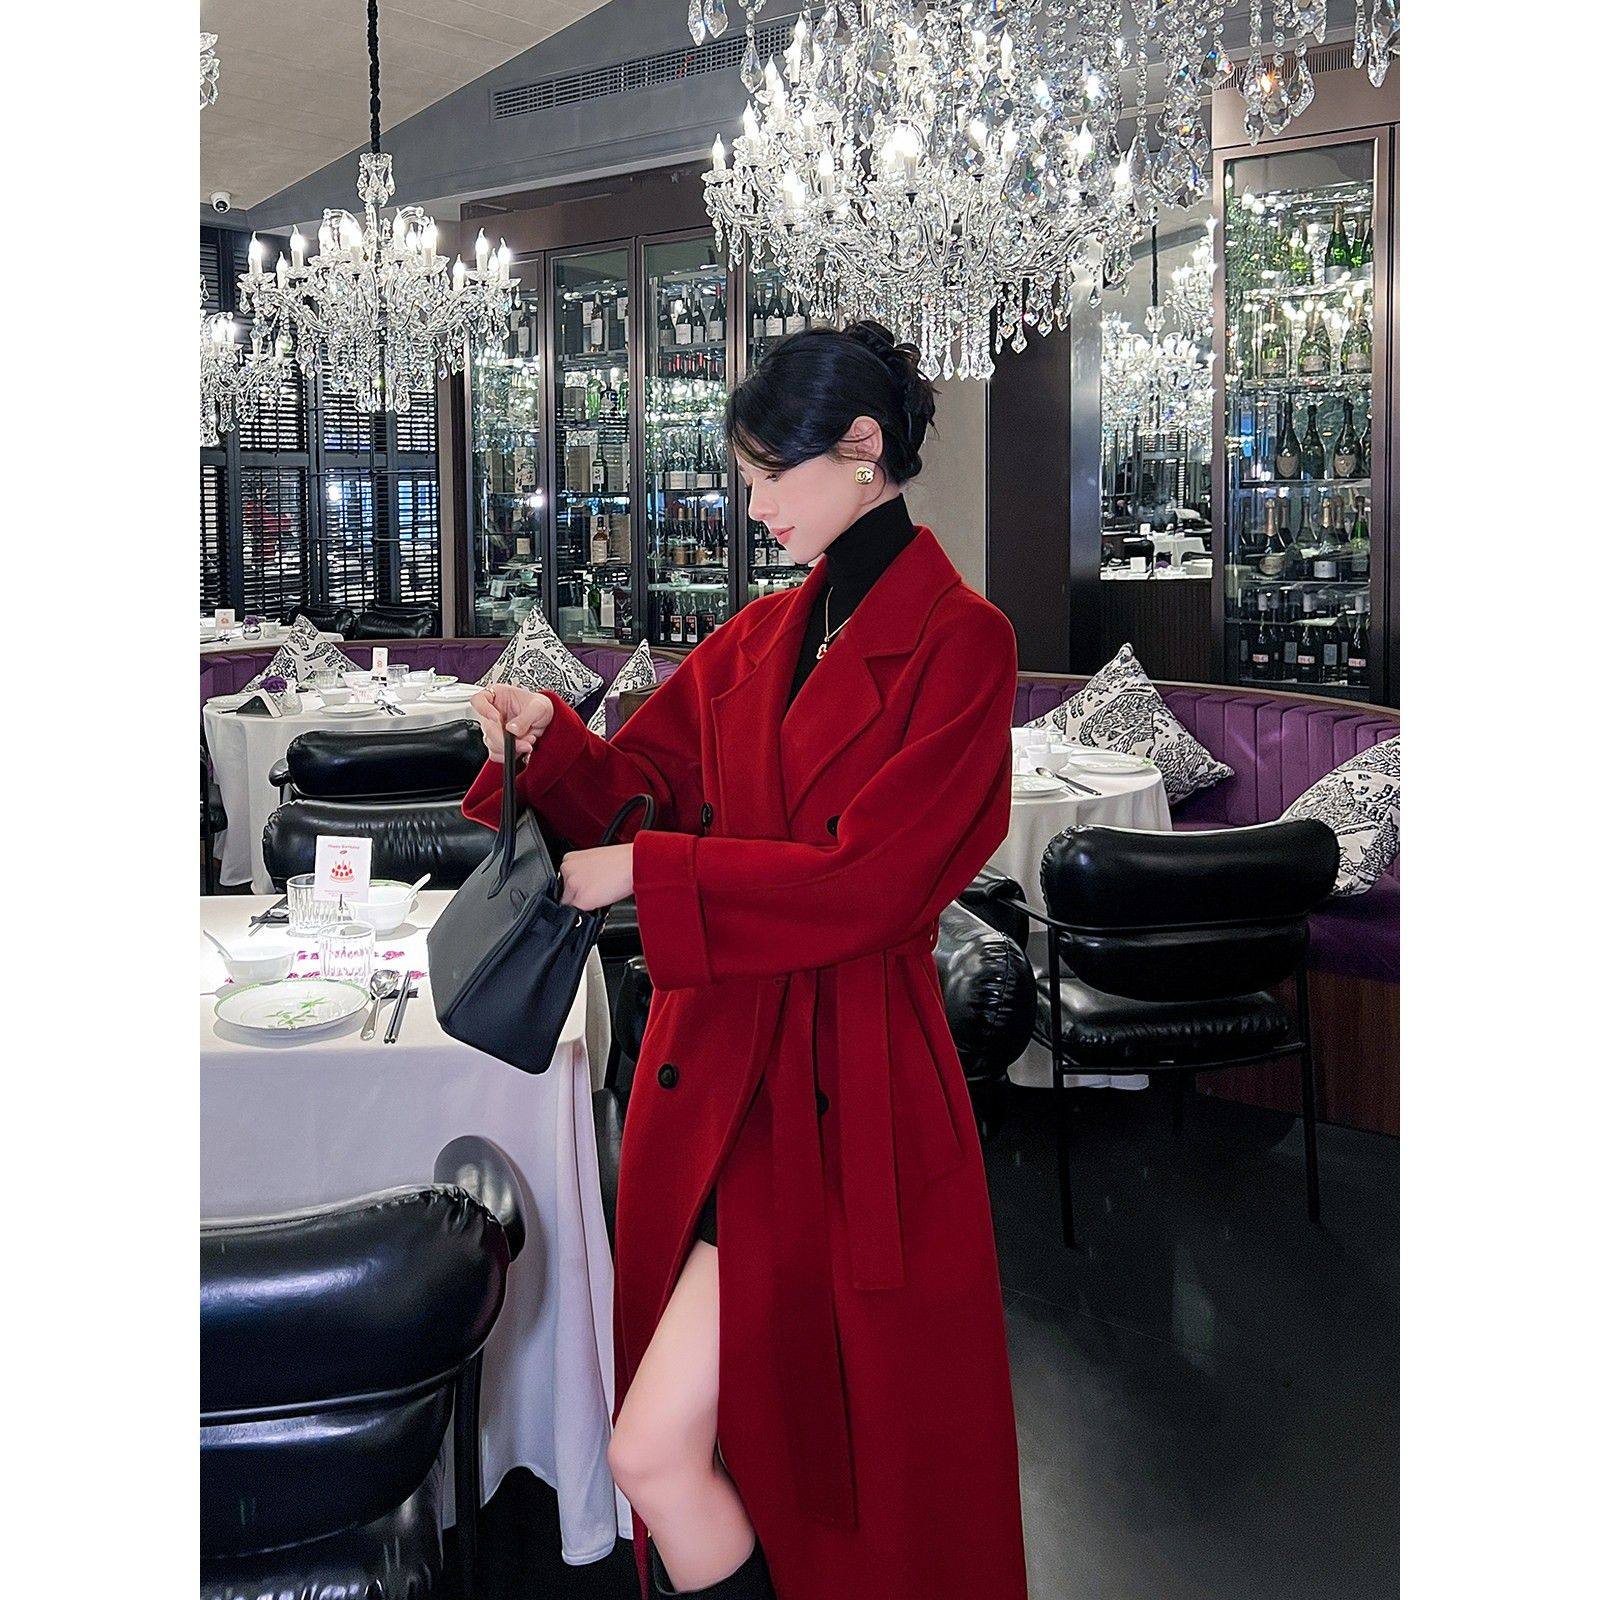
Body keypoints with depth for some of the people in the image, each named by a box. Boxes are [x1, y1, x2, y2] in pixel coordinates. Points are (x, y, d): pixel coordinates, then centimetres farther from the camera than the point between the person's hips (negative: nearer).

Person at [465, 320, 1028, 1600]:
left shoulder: (959, 642, -10)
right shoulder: (758, 640, 12)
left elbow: (865, 880, -17)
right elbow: (640, 782, 16)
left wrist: (646, 873, -15)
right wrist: (550, 739, -4)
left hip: (840, 1092, -7)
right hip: (715, 1062, 7)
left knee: (656, 1454, -8)